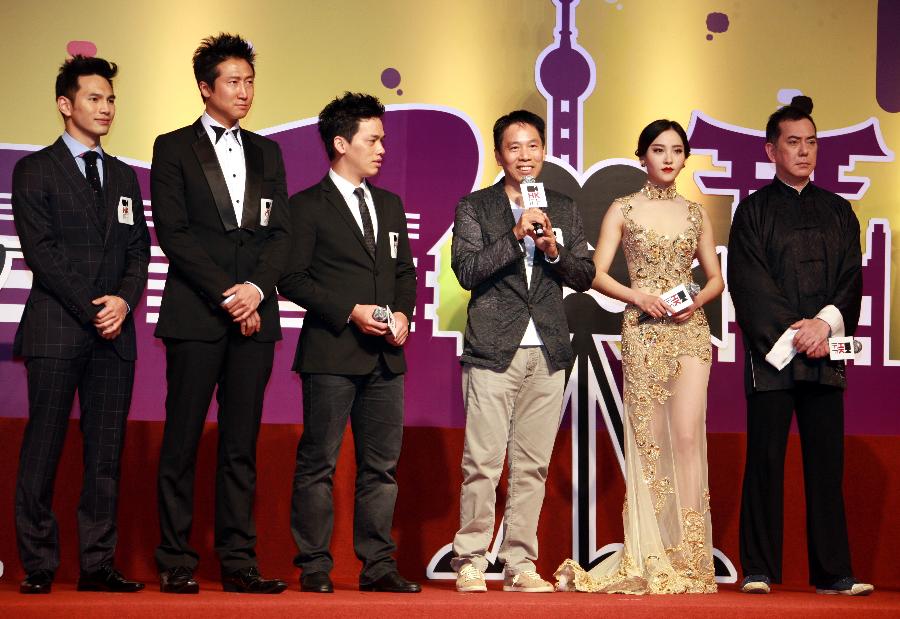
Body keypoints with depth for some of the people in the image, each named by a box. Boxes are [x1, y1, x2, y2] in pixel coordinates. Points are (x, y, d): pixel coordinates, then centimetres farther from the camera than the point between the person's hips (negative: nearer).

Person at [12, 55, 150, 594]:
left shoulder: (123, 177, 19)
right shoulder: (36, 170, 4)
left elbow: (139, 251, 14)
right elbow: (41, 250, -5)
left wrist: (124, 300, -6)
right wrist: (89, 309, -12)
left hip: (115, 330, 5)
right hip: (56, 328, -4)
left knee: (107, 450, 2)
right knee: (43, 448, -4)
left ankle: (98, 564, 5)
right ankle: (38, 565, 0)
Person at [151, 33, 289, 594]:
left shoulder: (266, 153, 18)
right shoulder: (174, 148, 5)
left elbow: (281, 232, 11)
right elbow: (173, 232, -5)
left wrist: (256, 288, -7)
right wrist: (225, 295, -11)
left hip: (255, 315, 4)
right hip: (195, 314, -4)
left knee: (242, 444, 3)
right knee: (183, 439, -2)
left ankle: (239, 562, 4)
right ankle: (175, 562, 2)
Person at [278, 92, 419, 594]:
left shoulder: (390, 205, 18)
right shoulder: (308, 207, -1)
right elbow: (293, 279, -7)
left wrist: (403, 313, 1)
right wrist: (350, 312, -15)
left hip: (386, 357, 6)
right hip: (331, 355, -6)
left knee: (382, 465, 6)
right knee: (319, 463, -3)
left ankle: (378, 565, 11)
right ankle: (315, 567, 2)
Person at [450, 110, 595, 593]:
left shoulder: (564, 210, 15)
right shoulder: (474, 208, 4)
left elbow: (585, 276, 11)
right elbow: (467, 271, -8)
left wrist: (554, 250, -7)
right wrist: (516, 235, -16)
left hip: (547, 354, 4)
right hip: (494, 352, -3)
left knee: (533, 466, 4)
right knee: (482, 464, -7)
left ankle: (520, 566, 9)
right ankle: (470, 562, 0)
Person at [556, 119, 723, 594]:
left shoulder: (695, 213, 12)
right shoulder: (624, 210, 5)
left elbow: (715, 277, 15)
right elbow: (597, 274, 1)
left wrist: (696, 301, -5)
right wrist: (638, 296, -14)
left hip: (690, 331, 1)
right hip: (643, 332, -1)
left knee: (688, 435, -10)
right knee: (648, 440, 0)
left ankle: (690, 557, -8)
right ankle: (649, 559, 7)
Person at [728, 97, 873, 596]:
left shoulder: (837, 211, 15)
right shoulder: (754, 210, 5)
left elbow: (851, 278, 7)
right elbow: (748, 280, -3)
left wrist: (826, 322, -10)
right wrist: (791, 332, -12)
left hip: (825, 353, 3)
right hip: (770, 351, -3)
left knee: (826, 461, 2)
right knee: (765, 460, -3)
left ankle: (832, 572, 4)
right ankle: (758, 570, 1)